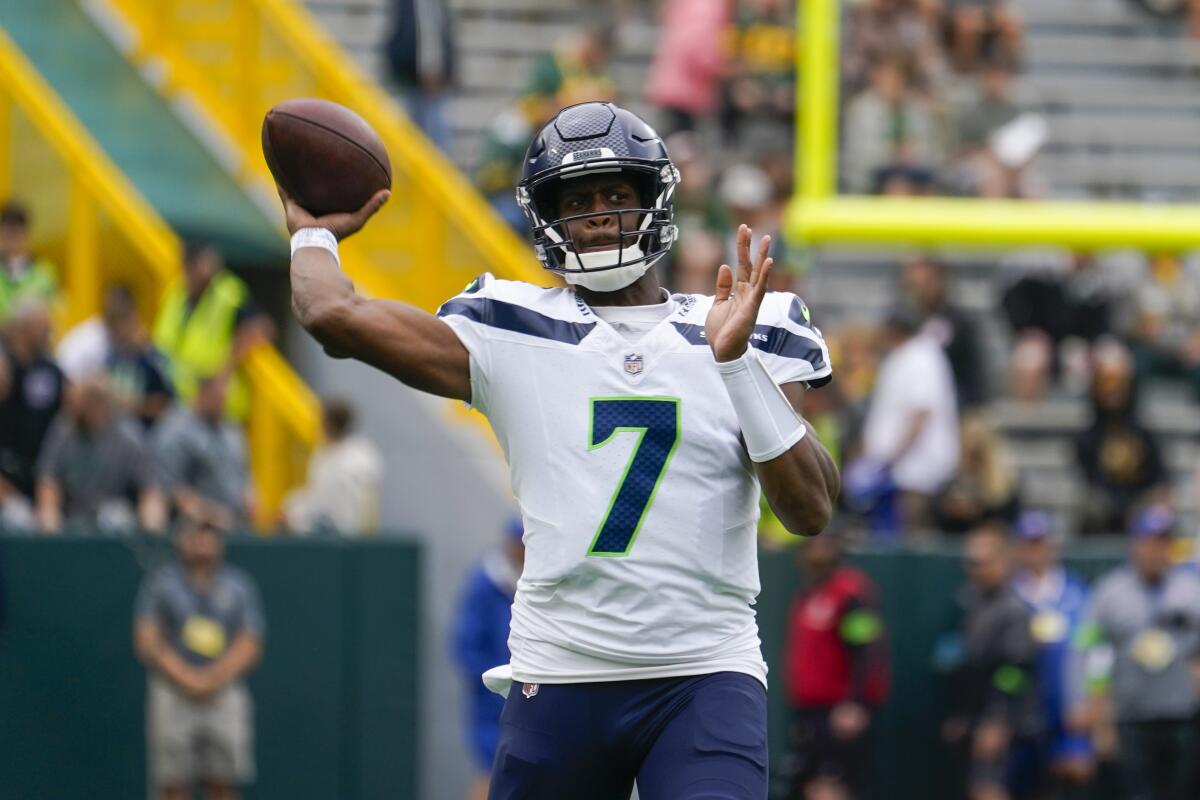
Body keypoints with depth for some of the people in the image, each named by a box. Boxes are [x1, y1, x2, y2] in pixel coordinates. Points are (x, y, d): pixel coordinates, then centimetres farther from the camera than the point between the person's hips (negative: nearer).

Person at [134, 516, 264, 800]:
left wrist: (214, 678, -11)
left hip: (226, 694, 2)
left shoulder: (240, 585, 13)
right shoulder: (160, 583, 9)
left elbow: (250, 647, 6)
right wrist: (187, 678, -11)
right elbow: (147, 643, 1)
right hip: (171, 695, -1)